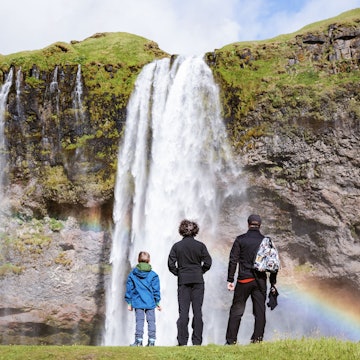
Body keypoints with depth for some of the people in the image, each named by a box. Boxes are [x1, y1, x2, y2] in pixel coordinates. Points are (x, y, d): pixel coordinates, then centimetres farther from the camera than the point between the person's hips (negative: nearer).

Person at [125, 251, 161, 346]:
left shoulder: (132, 274, 2)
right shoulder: (153, 275, -1)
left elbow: (129, 289, 5)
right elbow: (156, 290, 1)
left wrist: (129, 302, 12)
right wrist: (157, 302, 9)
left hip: (138, 302, 1)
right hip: (150, 302, 0)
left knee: (139, 321, 4)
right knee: (151, 321, 5)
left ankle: (139, 340, 0)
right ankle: (151, 340, 3)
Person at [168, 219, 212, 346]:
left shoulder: (177, 246, -1)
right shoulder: (200, 245, -1)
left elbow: (171, 264, -4)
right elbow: (207, 263, -4)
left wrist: (178, 273, 10)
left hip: (183, 281, 0)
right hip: (198, 280, 0)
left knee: (183, 311, 3)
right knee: (197, 311, 4)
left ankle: (182, 341, 0)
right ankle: (197, 341, 4)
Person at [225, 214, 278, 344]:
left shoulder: (240, 240, -1)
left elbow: (233, 260, -5)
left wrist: (230, 280, -2)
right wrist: (273, 283, 13)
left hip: (244, 280, -2)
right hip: (260, 281, 2)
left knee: (236, 311, 3)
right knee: (260, 311, 8)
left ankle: (231, 340, 2)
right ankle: (258, 339, 6)